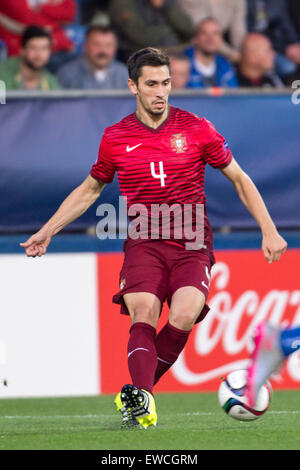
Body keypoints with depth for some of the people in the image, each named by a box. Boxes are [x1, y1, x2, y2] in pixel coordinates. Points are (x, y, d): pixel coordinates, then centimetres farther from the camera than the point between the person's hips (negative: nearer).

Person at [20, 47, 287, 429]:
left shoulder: (197, 129, 4)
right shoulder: (115, 137, 7)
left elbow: (239, 178, 13)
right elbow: (89, 189, 24)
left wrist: (269, 230, 6)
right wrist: (47, 231, 21)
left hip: (192, 243, 0)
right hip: (143, 243, 0)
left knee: (184, 315, -26)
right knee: (143, 313, -27)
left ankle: (137, 392, -10)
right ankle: (143, 404, -43)